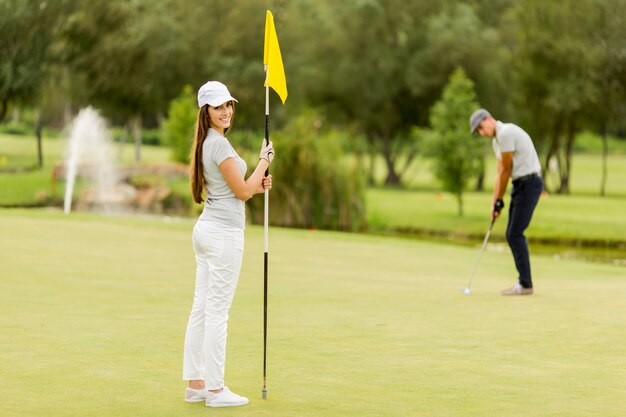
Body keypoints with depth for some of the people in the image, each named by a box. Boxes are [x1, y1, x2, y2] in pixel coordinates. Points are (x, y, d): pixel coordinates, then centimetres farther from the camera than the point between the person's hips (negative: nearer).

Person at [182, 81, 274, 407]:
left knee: (201, 308, 9)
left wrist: (258, 186, 6)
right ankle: (215, 389, -2)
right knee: (217, 311, -6)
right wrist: (264, 160, 0)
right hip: (224, 233, -10)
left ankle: (195, 384, 13)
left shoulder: (206, 143, 14)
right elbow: (242, 191, -10)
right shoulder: (220, 144, -15)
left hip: (205, 229, 10)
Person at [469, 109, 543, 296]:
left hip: (529, 183, -10)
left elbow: (506, 170, -13)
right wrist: (494, 203, 10)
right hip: (520, 184, 10)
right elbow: (500, 173, 17)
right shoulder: (496, 140, 16)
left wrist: (499, 201, -4)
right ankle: (524, 282, 12)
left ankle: (525, 284, -8)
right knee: (512, 235, 9)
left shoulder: (506, 133, -17)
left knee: (515, 234, -11)